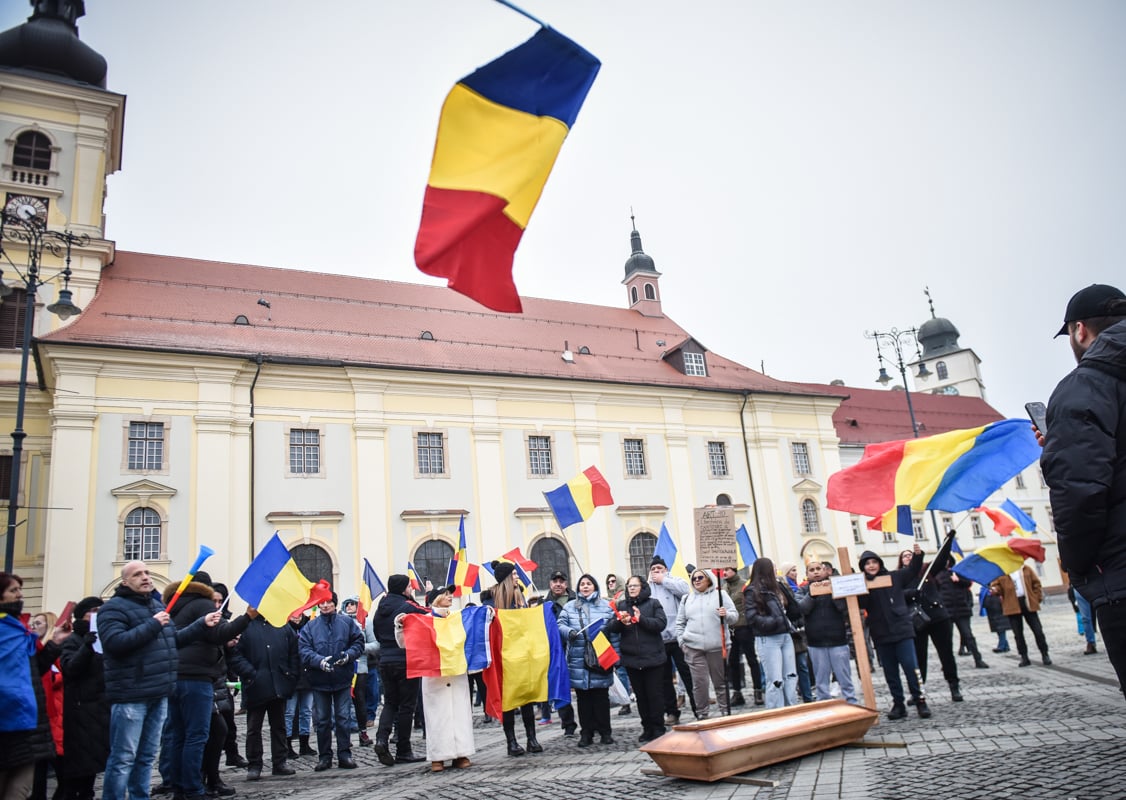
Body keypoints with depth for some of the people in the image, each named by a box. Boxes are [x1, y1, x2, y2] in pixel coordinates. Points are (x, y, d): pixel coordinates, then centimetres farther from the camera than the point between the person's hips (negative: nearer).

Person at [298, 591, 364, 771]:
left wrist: (348, 655, -16)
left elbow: (358, 642, 2)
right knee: (322, 720, 10)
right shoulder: (310, 626, 0)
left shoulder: (347, 622, 1)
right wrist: (319, 661, -25)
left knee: (343, 718, 4)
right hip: (319, 680, 1)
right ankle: (324, 756, 20)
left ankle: (344, 755, 12)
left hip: (343, 678, -1)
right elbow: (304, 650, -9)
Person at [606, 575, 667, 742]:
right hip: (631, 658, 3)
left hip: (653, 657, -3)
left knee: (655, 694, 2)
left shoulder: (653, 604, 1)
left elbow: (661, 624, -11)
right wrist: (620, 622, -20)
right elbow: (610, 628, 1)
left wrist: (641, 619, -23)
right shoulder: (621, 605, 9)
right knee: (640, 696, 11)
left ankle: (658, 729, 13)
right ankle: (647, 729, 20)